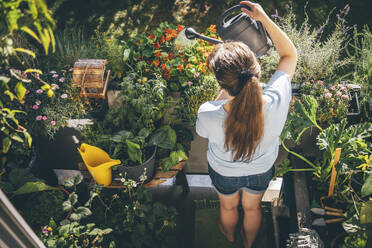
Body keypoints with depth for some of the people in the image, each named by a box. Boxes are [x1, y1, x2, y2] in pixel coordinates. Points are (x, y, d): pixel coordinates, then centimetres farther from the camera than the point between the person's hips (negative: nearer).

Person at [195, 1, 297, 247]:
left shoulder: (208, 115, -43)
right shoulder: (277, 102, -40)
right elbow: (290, 54, -20)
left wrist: (225, 91, -13)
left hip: (224, 172, -1)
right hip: (261, 171, 1)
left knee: (228, 206, 34)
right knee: (252, 207, 34)